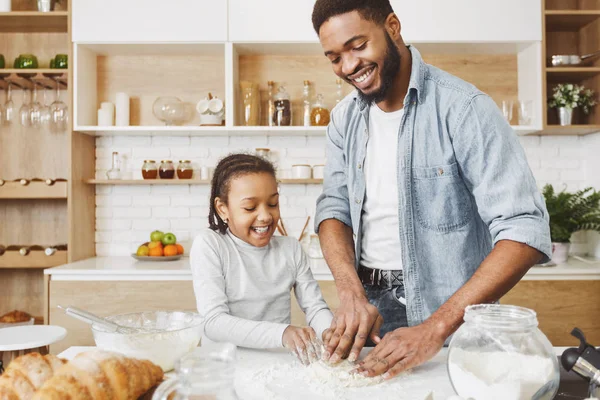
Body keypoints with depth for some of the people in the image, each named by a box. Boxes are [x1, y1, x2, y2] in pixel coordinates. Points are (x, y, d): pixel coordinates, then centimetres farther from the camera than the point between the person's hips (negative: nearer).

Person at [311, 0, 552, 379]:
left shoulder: (463, 108, -18)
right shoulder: (345, 118, 2)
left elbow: (525, 232, -23)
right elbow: (334, 208, 0)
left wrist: (435, 327, -30)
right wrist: (353, 295, -17)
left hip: (450, 314, -5)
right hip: (367, 302, 5)